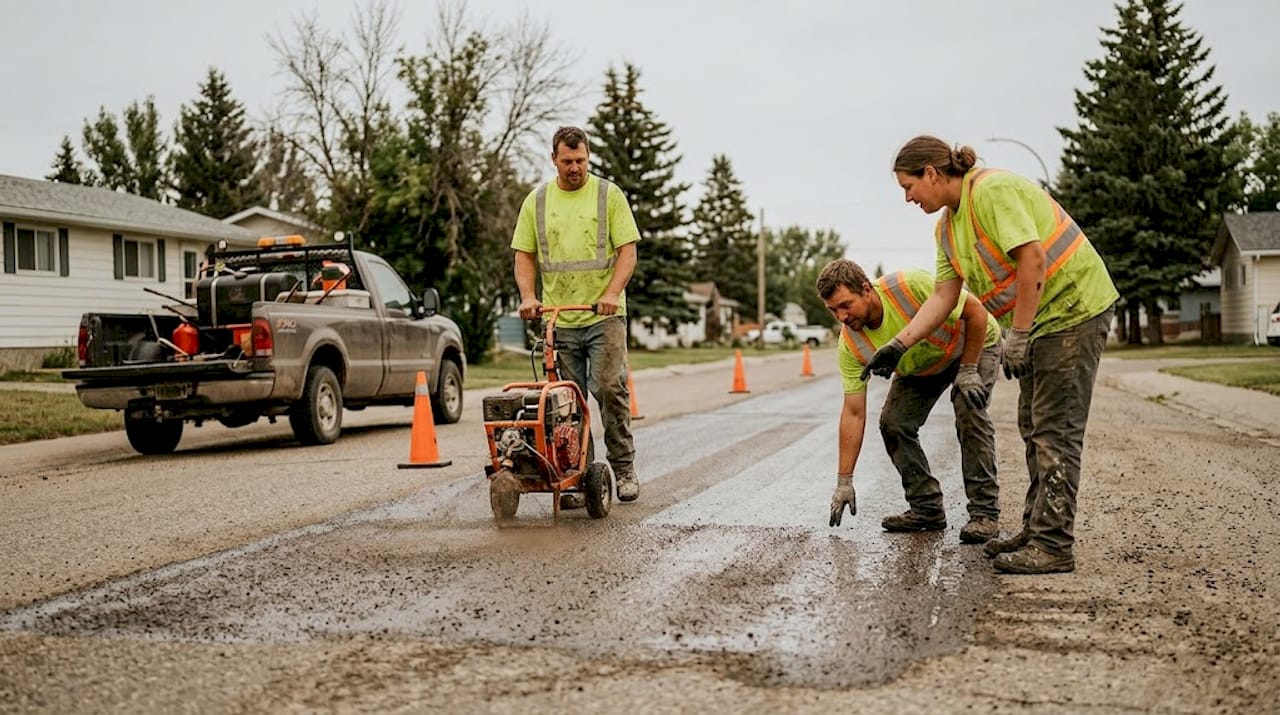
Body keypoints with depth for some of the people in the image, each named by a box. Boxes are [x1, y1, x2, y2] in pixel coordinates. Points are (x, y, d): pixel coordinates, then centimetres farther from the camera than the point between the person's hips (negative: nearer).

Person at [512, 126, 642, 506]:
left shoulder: (609, 195, 3)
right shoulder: (536, 201, 10)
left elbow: (627, 250, -2)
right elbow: (524, 255, 11)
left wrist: (612, 292, -17)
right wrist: (528, 296, -5)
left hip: (604, 316, -2)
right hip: (558, 318, 3)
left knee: (610, 388, -10)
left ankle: (624, 468, 4)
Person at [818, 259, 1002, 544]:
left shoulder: (911, 285, -40)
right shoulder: (850, 344, -24)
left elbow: (976, 311, -27)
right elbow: (853, 413, -20)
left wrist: (968, 370, -26)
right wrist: (844, 480, -22)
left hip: (975, 343, -5)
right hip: (919, 367, 5)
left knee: (969, 412, -25)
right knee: (893, 422, -10)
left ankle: (985, 512, -15)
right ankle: (927, 508, 3)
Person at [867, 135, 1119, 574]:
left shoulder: (992, 191, -20)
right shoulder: (948, 226, 10)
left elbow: (1033, 261, -27)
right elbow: (943, 296, 10)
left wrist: (1017, 335, -24)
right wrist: (899, 344, 2)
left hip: (1073, 305, -10)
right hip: (1039, 319, 10)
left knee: (1055, 431, -10)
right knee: (1034, 428, 13)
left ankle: (1054, 545, -8)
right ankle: (1037, 530, 22)